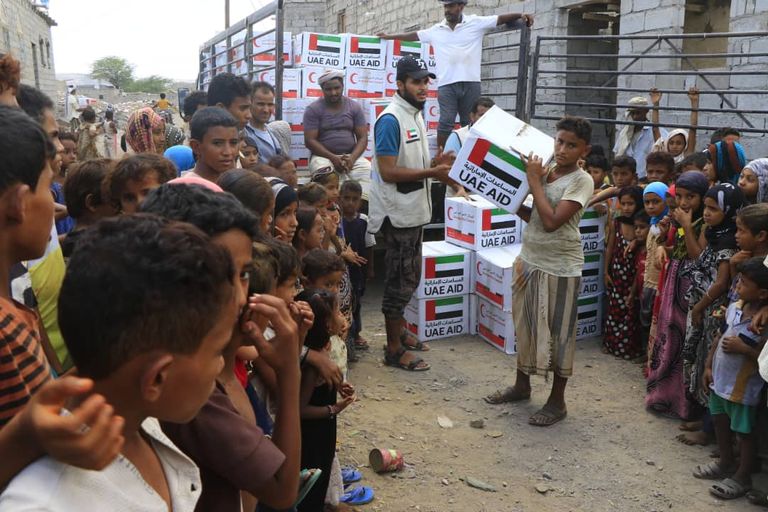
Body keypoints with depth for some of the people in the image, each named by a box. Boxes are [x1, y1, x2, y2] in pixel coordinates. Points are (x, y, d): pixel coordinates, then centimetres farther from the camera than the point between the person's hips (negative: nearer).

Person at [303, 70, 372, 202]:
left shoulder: (355, 107, 9)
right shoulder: (313, 109, 2)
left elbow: (362, 137, 5)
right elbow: (310, 140, -5)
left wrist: (352, 158, -15)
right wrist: (333, 158, -18)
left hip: (351, 156, 2)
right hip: (323, 155, -2)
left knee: (369, 170, -27)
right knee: (322, 172, -37)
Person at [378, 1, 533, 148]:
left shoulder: (476, 23, 6)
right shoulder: (435, 30, 12)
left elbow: (501, 18, 3)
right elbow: (414, 35, 20)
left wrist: (521, 15, -13)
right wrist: (388, 36, 24)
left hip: (471, 83, 0)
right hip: (446, 84, 0)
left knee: (470, 123, 7)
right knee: (446, 121, -7)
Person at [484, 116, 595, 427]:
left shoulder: (581, 181, -13)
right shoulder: (544, 170, 5)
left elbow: (551, 221, -23)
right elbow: (530, 216, 9)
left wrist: (534, 181, -18)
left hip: (560, 267, -7)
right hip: (529, 259, 7)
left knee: (557, 332, 4)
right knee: (525, 325, 17)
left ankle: (557, 401, 18)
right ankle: (522, 385, 34)